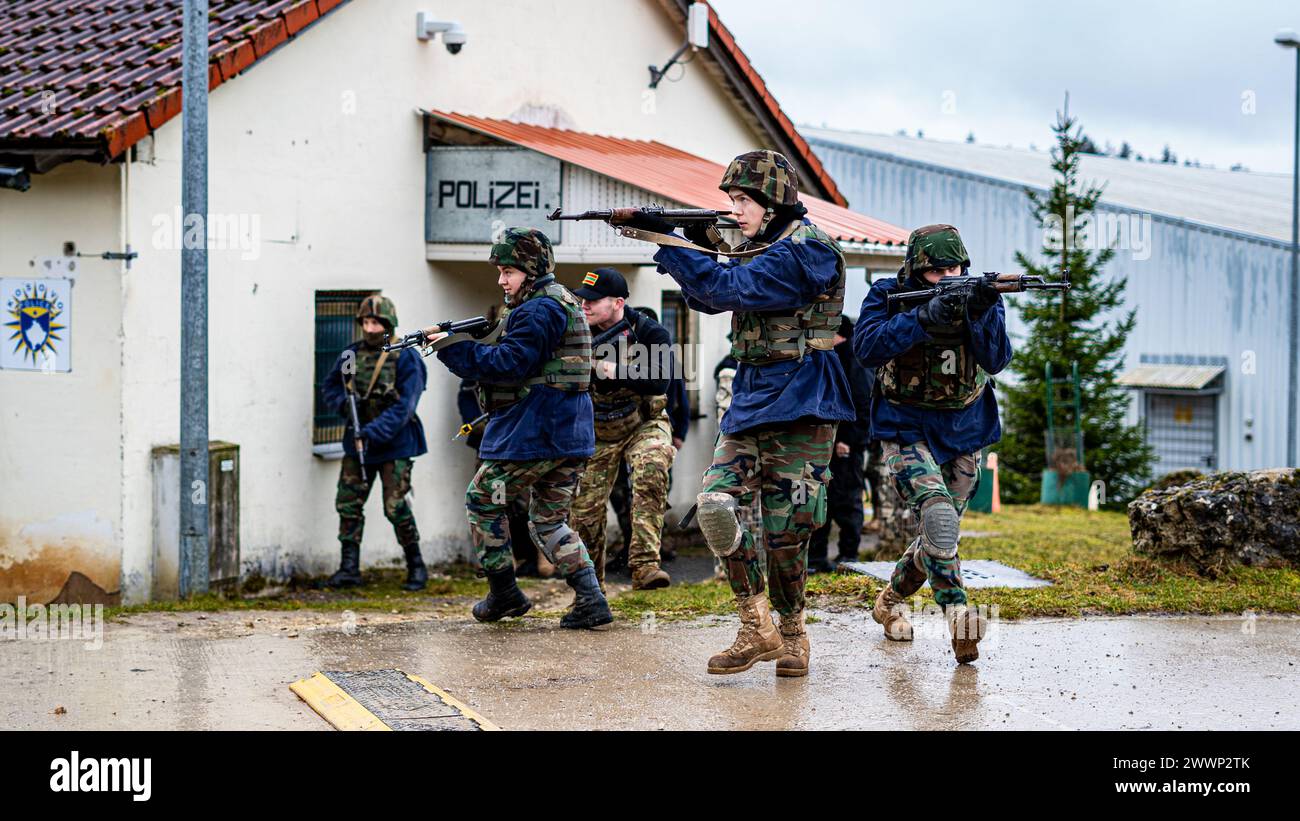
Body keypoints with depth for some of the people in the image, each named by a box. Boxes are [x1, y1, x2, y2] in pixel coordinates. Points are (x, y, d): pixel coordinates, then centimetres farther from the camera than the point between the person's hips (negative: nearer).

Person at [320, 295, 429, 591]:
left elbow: (404, 407, -16)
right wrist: (343, 403, -6)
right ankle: (349, 569, 8)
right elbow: (328, 387, 16)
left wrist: (373, 432, -23)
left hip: (393, 445, -5)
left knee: (396, 507, -7)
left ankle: (416, 567, 8)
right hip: (357, 442, 5)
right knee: (348, 503, 2)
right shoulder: (351, 354, 6)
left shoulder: (405, 358, -10)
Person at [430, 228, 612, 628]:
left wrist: (455, 349, -15)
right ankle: (591, 600, 1)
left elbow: (510, 363, -21)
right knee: (550, 521, 14)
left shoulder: (539, 310, -14)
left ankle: (504, 593, 11)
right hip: (571, 438, 10)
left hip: (533, 437, -10)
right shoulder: (563, 303, 19)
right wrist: (467, 346, 8)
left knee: (482, 501, 7)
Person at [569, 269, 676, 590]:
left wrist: (614, 370, -35)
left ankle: (645, 566, -36)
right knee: (585, 510, 0)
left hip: (643, 424, -3)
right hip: (598, 433, 3)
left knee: (651, 470, -33)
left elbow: (659, 382, -26)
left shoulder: (649, 332, -14)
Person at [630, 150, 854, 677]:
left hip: (799, 400, -8)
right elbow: (707, 298, 17)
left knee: (785, 525, -3)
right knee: (716, 503, -8)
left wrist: (670, 243, -20)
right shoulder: (760, 248, 15)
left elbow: (731, 289, -22)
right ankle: (756, 629, -3)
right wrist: (696, 249, 0)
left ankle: (792, 633, 15)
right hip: (750, 397, 8)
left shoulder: (807, 250, -14)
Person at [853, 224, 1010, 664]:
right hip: (906, 429, -4)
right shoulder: (887, 295, -9)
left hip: (963, 434, 4)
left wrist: (982, 313, -34)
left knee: (940, 535, 12)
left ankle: (890, 601, 37)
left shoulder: (981, 296, -4)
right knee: (938, 518, -27)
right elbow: (867, 348, -26)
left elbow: (996, 360, -16)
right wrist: (925, 317, -34)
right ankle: (959, 617, -29)